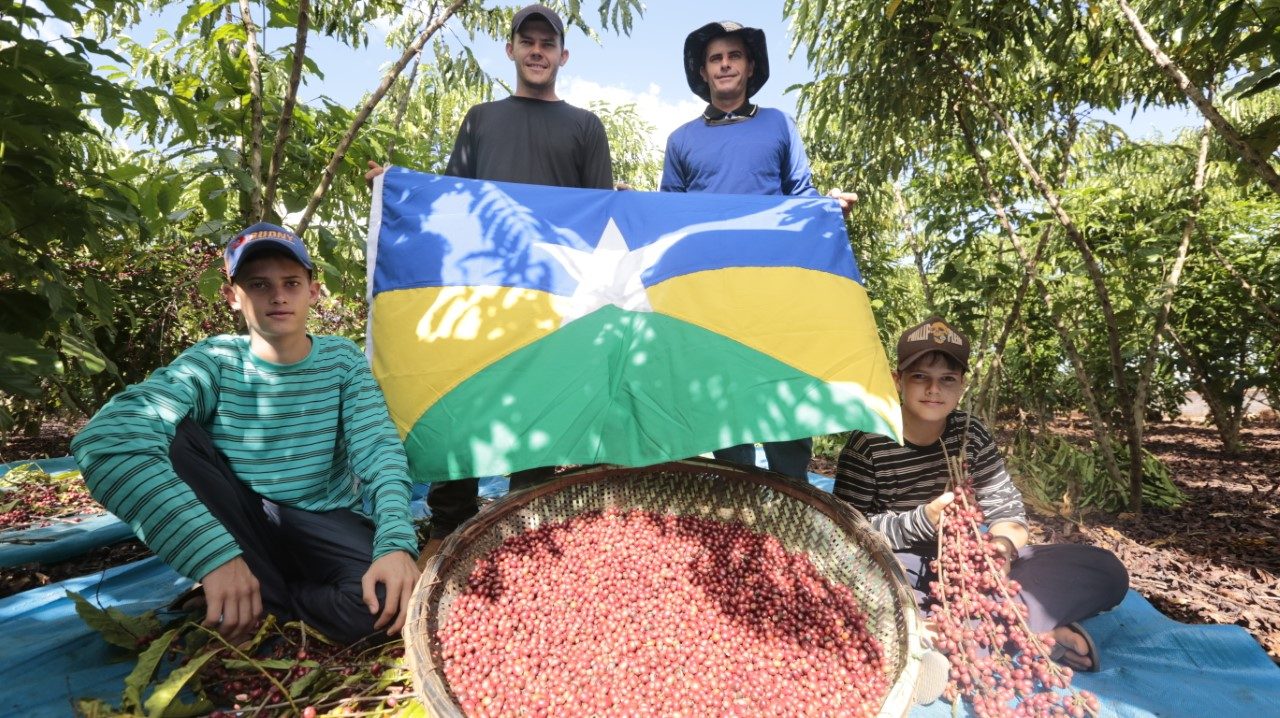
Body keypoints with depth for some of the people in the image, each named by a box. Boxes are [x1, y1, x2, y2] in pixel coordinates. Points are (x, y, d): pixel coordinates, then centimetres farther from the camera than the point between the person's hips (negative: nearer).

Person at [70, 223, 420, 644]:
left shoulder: (342, 359, -3)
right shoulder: (214, 362, -9)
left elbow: (380, 448, -15)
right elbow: (105, 441, -26)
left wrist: (396, 543, -35)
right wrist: (215, 553, -40)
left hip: (324, 528, 0)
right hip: (239, 528, 1)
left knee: (395, 597, -32)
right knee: (171, 438, -25)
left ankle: (265, 604, -4)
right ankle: (275, 604, -17)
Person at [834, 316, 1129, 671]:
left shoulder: (971, 435, 5)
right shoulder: (868, 444, -10)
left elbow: (1007, 510, 6)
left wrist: (1001, 545, -18)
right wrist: (922, 520, -26)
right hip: (907, 573, -5)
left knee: (1106, 571, -9)